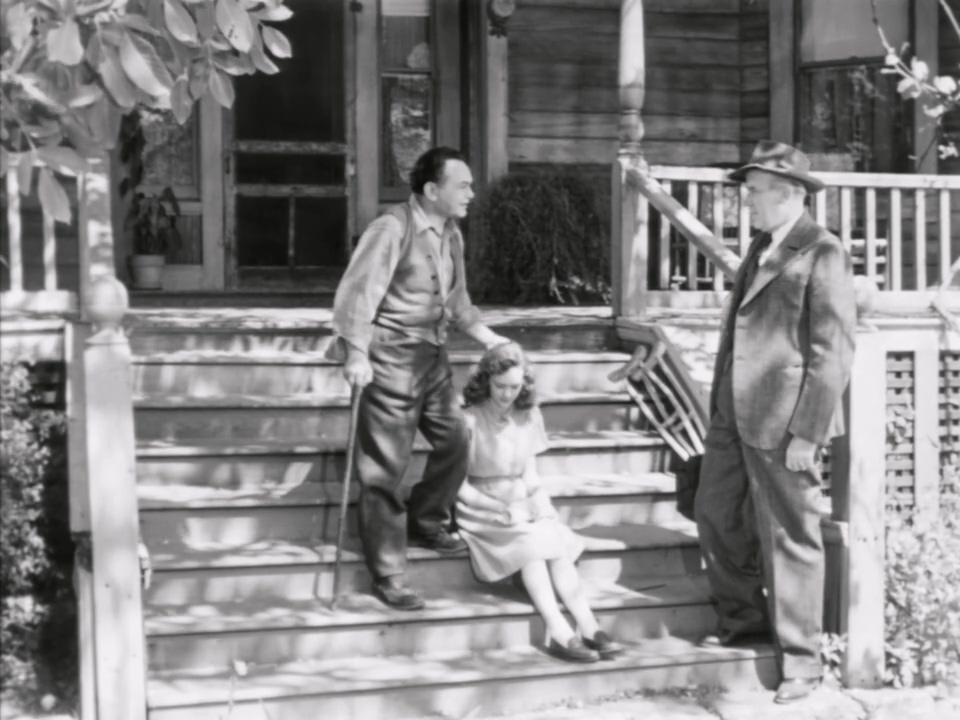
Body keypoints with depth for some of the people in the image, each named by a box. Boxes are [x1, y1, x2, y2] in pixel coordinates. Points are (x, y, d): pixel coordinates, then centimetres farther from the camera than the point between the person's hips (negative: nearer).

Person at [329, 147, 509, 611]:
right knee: (385, 468, -3)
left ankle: (426, 523, 35)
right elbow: (358, 291, -21)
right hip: (390, 359, -8)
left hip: (433, 357, 8)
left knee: (456, 440, 12)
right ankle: (387, 575, 5)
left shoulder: (451, 235, 10)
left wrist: (492, 341, 14)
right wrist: (356, 353, -27)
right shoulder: (391, 229, -16)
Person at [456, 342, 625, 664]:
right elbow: (459, 485, -8)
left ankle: (589, 628, -34)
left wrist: (542, 509, -6)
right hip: (481, 511, -4)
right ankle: (558, 631, -38)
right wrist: (503, 510, -17)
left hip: (522, 508, 4)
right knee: (530, 541, -31)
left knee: (557, 539, -25)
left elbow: (530, 476, 13)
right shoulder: (470, 420, -8)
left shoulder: (528, 417, 9)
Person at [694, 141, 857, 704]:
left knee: (790, 538, 1)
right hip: (734, 415, 9)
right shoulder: (761, 248, 15)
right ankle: (744, 619, 36)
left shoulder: (822, 253, -12)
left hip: (783, 423, -9)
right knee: (716, 516, 16)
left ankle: (801, 659, 13)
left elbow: (833, 351, -15)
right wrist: (720, 405, 16)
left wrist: (807, 433, -18)